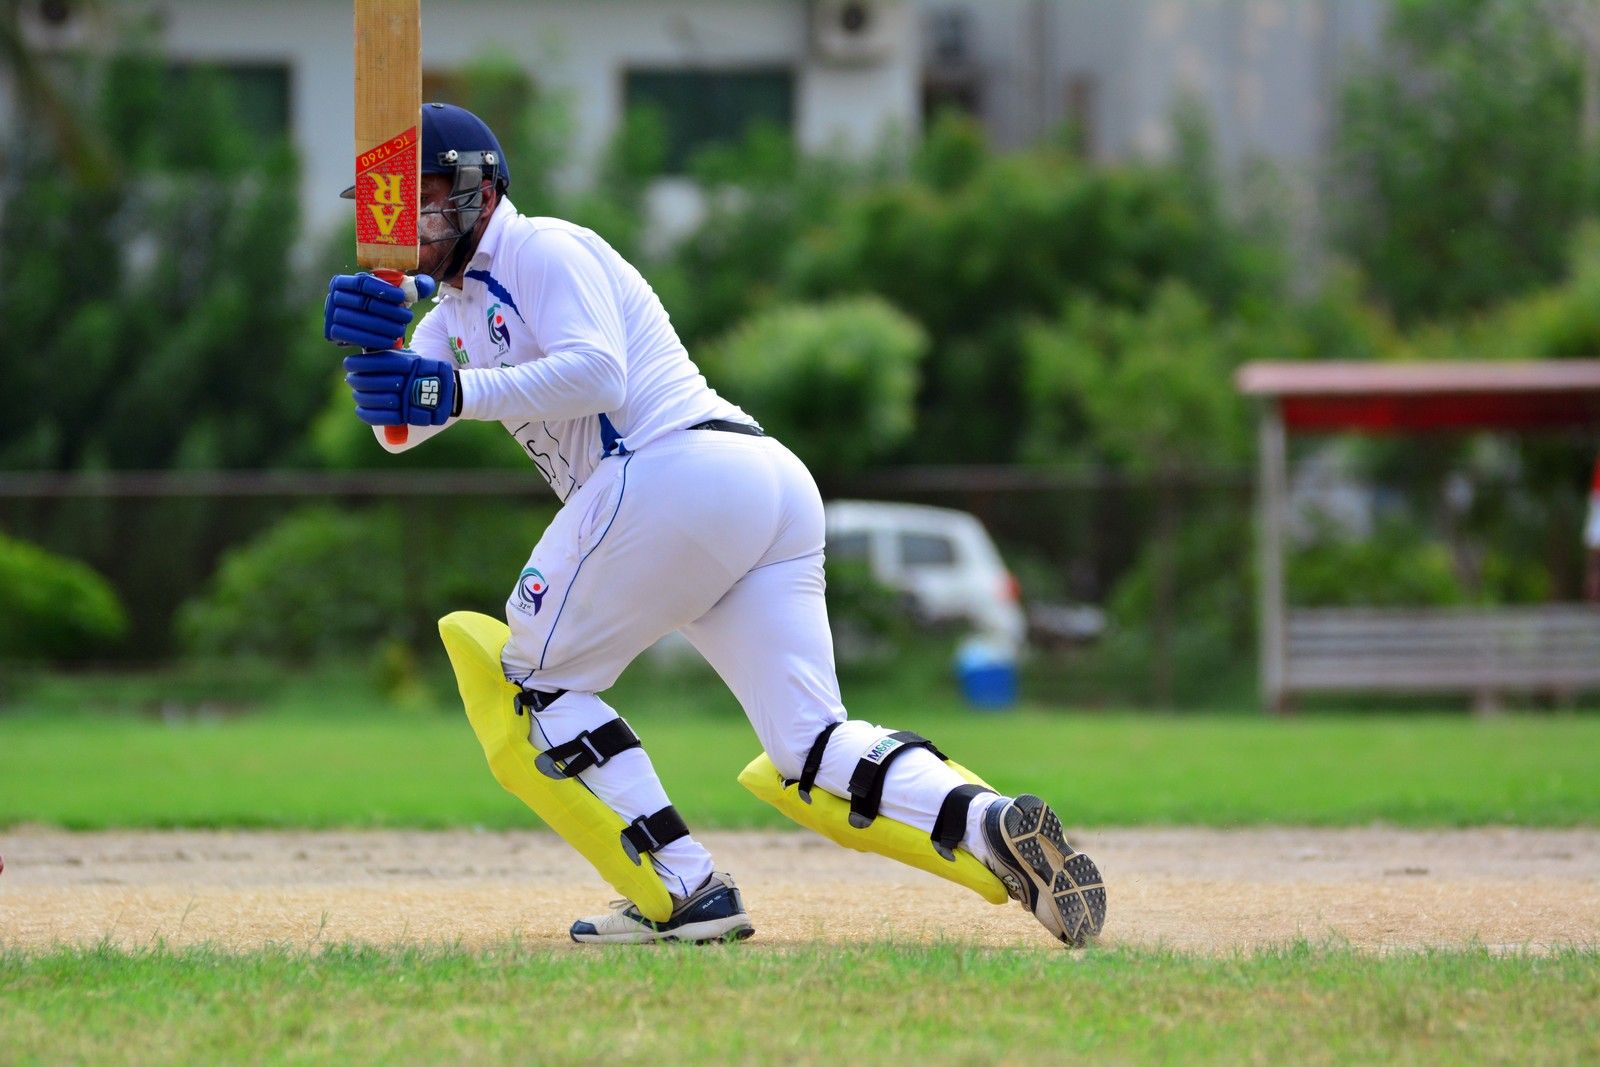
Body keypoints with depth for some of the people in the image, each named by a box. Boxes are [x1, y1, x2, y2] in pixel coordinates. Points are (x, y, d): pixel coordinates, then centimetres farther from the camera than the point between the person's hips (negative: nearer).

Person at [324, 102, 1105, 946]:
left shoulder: (542, 251, 0)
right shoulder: (456, 308, 28)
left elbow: (595, 373, -16)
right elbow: (397, 427, 18)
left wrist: (458, 391, -15)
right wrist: (371, 345, -1)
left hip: (680, 470, -10)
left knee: (537, 676, 3)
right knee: (813, 747, 0)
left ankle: (688, 891, -9)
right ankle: (990, 821, -23)